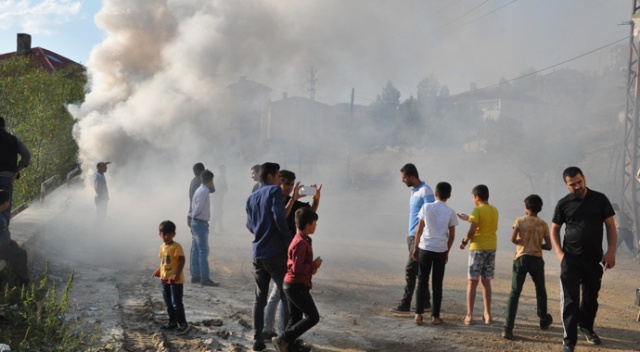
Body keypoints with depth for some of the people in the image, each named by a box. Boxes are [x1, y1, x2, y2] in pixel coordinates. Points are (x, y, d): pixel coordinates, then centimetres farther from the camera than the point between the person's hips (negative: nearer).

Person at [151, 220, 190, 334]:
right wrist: (158, 271, 7)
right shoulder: (162, 247, 10)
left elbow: (182, 260, -20)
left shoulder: (176, 246, -15)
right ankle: (172, 322, 26)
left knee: (176, 303, -5)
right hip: (165, 279, 8)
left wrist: (177, 273, -27)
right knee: (168, 303, 15)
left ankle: (183, 323, 4)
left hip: (176, 280, -8)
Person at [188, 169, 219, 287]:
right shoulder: (203, 191, -17)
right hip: (200, 223, -10)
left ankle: (195, 276, 18)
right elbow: (198, 208, -17)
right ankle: (205, 278, -12)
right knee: (203, 251, -10)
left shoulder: (201, 190, 13)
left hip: (196, 223, 10)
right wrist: (193, 215, -3)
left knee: (196, 250, 12)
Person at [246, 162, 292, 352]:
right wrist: (289, 242, -12)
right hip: (276, 252, -6)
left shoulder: (251, 198, 14)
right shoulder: (275, 191, -6)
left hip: (258, 254, 6)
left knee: (259, 298, 11)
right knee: (287, 296, 1)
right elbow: (279, 217, -18)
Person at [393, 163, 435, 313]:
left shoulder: (425, 191, -13)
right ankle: (425, 302, 18)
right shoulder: (414, 192, 16)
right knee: (419, 271, 12)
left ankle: (405, 303, -5)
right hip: (412, 235, 10)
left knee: (410, 269, -8)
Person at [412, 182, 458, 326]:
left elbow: (419, 229, 0)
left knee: (422, 282, 8)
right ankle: (435, 316, 9)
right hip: (441, 250, 0)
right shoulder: (450, 212, -1)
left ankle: (418, 315, 4)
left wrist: (415, 247, 9)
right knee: (437, 284, 7)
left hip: (425, 248, 0)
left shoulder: (426, 207, -2)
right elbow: (452, 235, 2)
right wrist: (447, 252, 14)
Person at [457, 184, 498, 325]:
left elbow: (472, 231, -19)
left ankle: (469, 315, -3)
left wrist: (464, 241, -3)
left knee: (472, 282, -1)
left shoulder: (477, 210, -11)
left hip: (478, 248, -6)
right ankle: (488, 314, 13)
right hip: (491, 248, 6)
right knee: (486, 281, 12)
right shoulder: (494, 210, 9)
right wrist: (469, 219, 26)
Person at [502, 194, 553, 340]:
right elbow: (548, 246, 4)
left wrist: (521, 243, 8)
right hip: (537, 260, 2)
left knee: (514, 293, -5)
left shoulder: (520, 220, 0)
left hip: (521, 259, -2)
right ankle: (543, 320, 40)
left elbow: (513, 239, -12)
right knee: (540, 290, 24)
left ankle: (508, 328, -16)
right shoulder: (543, 224, 5)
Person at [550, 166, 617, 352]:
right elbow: (554, 229, 7)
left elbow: (611, 226, 2)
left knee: (591, 297, 16)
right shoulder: (563, 204, -1)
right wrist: (559, 253, -6)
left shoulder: (599, 199, 0)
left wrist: (611, 251, -8)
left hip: (594, 259, 1)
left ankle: (586, 326, 40)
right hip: (571, 259, -1)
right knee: (570, 300, -5)